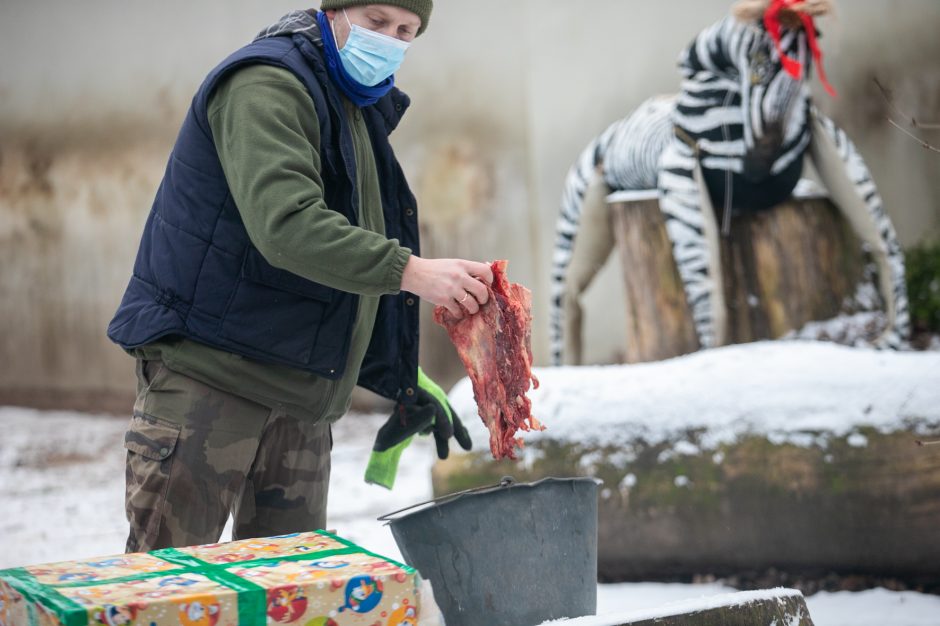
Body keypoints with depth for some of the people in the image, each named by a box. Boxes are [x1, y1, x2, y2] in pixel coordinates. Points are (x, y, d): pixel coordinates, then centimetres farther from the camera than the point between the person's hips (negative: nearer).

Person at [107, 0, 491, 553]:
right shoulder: (266, 85, -12)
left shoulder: (362, 111, 19)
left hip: (301, 396, 9)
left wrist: (405, 382, 18)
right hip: (207, 366, -9)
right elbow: (285, 224, -28)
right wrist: (410, 272, -34)